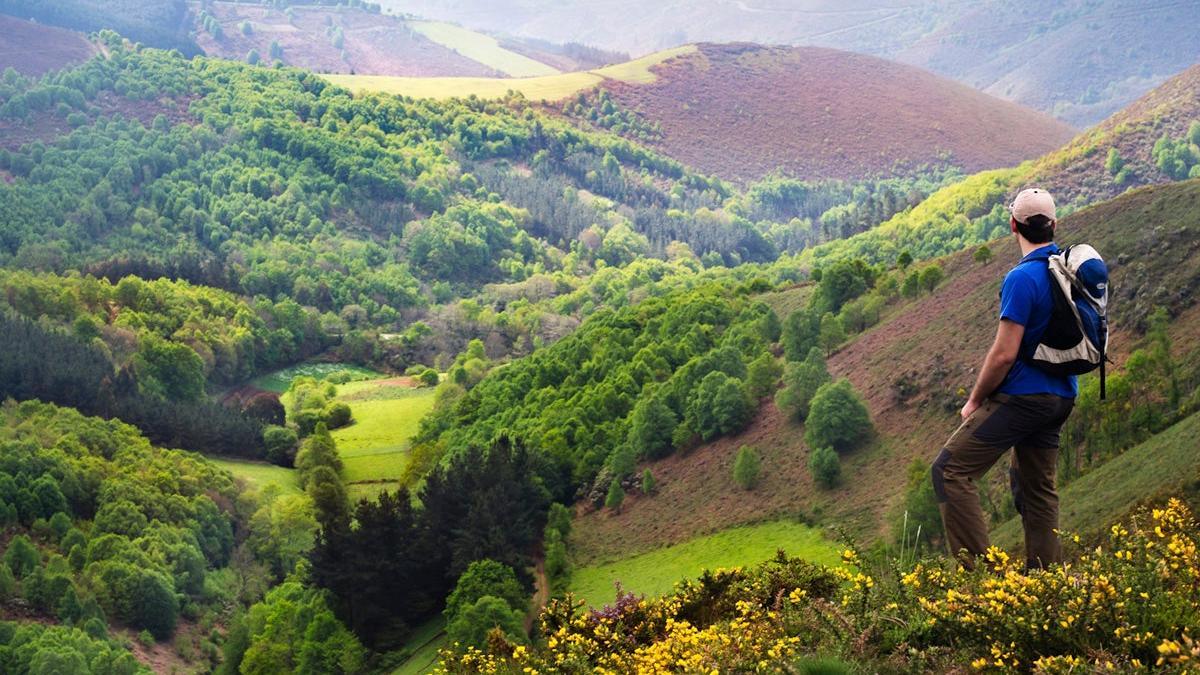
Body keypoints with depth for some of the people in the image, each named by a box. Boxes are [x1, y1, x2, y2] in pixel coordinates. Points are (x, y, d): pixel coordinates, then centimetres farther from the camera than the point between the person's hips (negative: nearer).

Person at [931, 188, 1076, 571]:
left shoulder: (1023, 278, -19)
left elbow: (1004, 354, -20)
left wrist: (975, 401, -5)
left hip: (1023, 396, -9)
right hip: (1061, 396, 9)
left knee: (950, 470, -6)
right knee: (1037, 487, 17)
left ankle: (977, 567, -11)